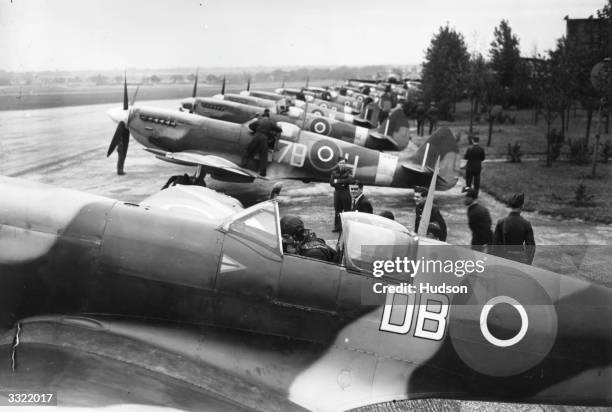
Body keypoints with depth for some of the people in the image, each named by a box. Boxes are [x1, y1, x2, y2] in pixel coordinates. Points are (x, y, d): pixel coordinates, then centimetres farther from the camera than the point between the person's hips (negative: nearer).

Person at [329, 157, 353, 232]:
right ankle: (337, 227, 14)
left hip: (345, 192, -3)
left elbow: (349, 180, -16)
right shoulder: (335, 171, 9)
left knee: (347, 210, -1)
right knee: (337, 210, 7)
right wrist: (341, 183, -13)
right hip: (337, 192, 3)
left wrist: (338, 181, -12)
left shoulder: (348, 170, 0)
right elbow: (331, 182, 0)